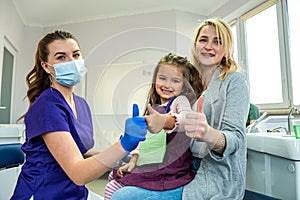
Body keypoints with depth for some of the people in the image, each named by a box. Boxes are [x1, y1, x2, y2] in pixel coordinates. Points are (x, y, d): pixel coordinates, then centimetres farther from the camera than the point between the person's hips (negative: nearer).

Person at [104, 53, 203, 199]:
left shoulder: (180, 100, -7)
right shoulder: (154, 107, 14)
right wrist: (133, 160, 9)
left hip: (170, 167, -7)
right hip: (148, 163, 7)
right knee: (110, 188, 9)